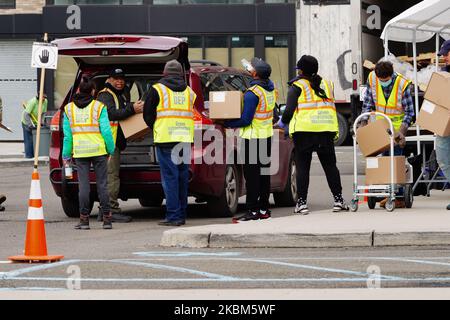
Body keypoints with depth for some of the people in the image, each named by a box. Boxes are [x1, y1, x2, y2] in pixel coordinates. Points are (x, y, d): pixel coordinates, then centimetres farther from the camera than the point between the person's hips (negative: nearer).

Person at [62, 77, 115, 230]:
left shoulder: (69, 109, 5)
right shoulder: (99, 107, -3)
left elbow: (67, 135, 5)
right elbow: (106, 131, -6)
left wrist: (66, 155, 10)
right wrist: (111, 150, 3)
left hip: (79, 151, 1)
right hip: (99, 150, -1)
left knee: (83, 185, 2)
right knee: (102, 184, 3)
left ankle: (84, 219, 0)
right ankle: (107, 218, 3)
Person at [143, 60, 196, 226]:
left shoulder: (157, 89, 1)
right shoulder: (189, 91, 14)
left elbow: (148, 115, 5)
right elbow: (194, 114, 15)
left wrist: (155, 130, 21)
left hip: (165, 138, -5)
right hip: (185, 139, 5)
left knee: (170, 176, -5)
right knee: (183, 176, 11)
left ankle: (173, 215, -10)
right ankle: (181, 214, 16)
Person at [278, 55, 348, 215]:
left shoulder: (297, 86, -2)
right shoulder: (327, 84, 15)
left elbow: (290, 110, -6)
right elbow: (330, 105, 18)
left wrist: (283, 122, 10)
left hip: (304, 130, -4)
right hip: (326, 130, 4)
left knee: (302, 167, 2)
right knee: (330, 166, 11)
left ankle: (302, 202, 0)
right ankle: (338, 199, 7)